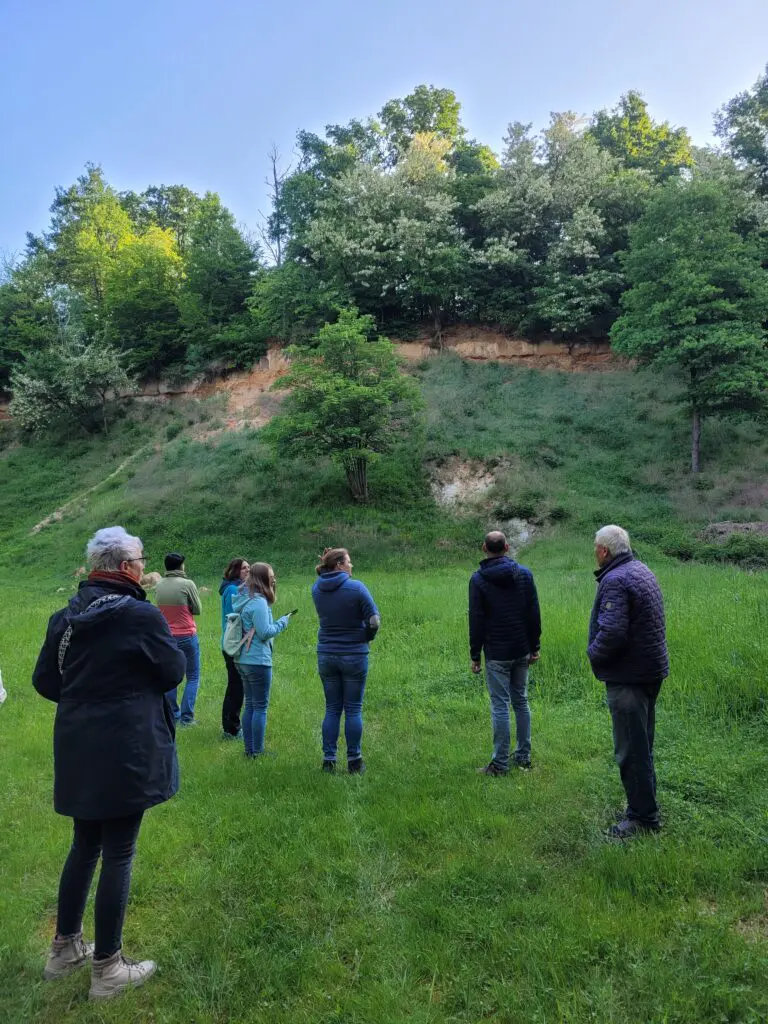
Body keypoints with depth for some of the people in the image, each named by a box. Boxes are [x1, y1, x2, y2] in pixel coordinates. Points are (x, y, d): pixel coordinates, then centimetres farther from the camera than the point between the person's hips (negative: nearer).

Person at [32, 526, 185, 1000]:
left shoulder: (66, 617, 2)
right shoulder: (142, 615, -19)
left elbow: (45, 681, 7)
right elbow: (174, 672, -8)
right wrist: (162, 638, 8)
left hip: (78, 751, 7)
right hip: (126, 752, -7)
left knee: (85, 846, 23)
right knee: (118, 854, 7)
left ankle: (66, 947, 37)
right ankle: (107, 968, 20)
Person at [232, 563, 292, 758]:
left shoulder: (243, 599, 10)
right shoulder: (259, 603, -18)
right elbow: (265, 633, -19)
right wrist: (282, 622, -5)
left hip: (243, 660, 9)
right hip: (258, 661, -9)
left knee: (250, 705, 16)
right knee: (260, 707, 1)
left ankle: (249, 748, 23)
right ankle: (257, 751, 7)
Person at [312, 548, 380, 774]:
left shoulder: (317, 589, -2)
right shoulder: (356, 588, -15)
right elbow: (374, 620, -14)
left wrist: (324, 565, 8)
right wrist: (366, 637, 5)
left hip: (326, 656, 4)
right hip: (354, 655, -4)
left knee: (332, 709, 13)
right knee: (353, 709, 6)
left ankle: (328, 760, 15)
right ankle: (354, 761, 14)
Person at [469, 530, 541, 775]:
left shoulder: (478, 579, -9)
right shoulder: (525, 574, 1)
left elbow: (476, 621, -8)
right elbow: (534, 615, 4)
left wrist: (475, 655, -1)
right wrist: (534, 647, 12)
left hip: (497, 654, -4)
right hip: (522, 651, 4)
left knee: (500, 706, 0)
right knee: (521, 702, 15)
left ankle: (500, 763, 6)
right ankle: (523, 757, 22)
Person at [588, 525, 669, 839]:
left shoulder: (615, 581, -21)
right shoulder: (643, 571, 11)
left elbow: (612, 633, -30)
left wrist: (594, 653, -11)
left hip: (628, 677, -10)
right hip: (652, 670, 10)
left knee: (631, 750, 1)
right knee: (642, 744, 21)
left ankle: (642, 816, 10)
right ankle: (645, 803, 34)